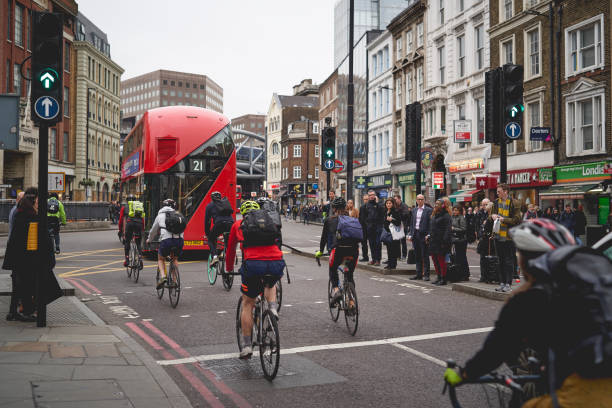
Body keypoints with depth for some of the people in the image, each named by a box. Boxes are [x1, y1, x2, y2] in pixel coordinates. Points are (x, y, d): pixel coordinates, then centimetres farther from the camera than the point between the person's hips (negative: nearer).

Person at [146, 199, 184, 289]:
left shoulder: (160, 215, 19)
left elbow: (154, 230, 29)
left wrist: (149, 240, 47)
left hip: (166, 239, -2)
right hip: (179, 239, 2)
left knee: (161, 259, 23)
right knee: (175, 259, 29)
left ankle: (163, 276, -1)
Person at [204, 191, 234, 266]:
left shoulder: (210, 205, 21)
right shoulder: (226, 202, 31)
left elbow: (207, 220, 21)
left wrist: (207, 234, 31)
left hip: (219, 223, -3)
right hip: (230, 223, 3)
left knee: (211, 239, 17)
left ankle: (214, 257, -4)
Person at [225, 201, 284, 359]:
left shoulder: (238, 225, 23)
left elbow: (230, 249, 33)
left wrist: (229, 269, 50)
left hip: (253, 264, -2)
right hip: (276, 263, 2)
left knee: (247, 304, 16)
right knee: (270, 285, 38)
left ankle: (247, 345, 14)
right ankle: (273, 307, 11)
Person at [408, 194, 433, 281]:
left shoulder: (428, 210, -4)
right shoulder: (414, 210, 13)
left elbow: (430, 224, -7)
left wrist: (428, 235, -15)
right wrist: (411, 235, 8)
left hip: (424, 235, -6)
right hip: (415, 234, 6)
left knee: (425, 256, -2)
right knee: (417, 256, 10)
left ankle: (426, 274, 2)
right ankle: (419, 274, 17)